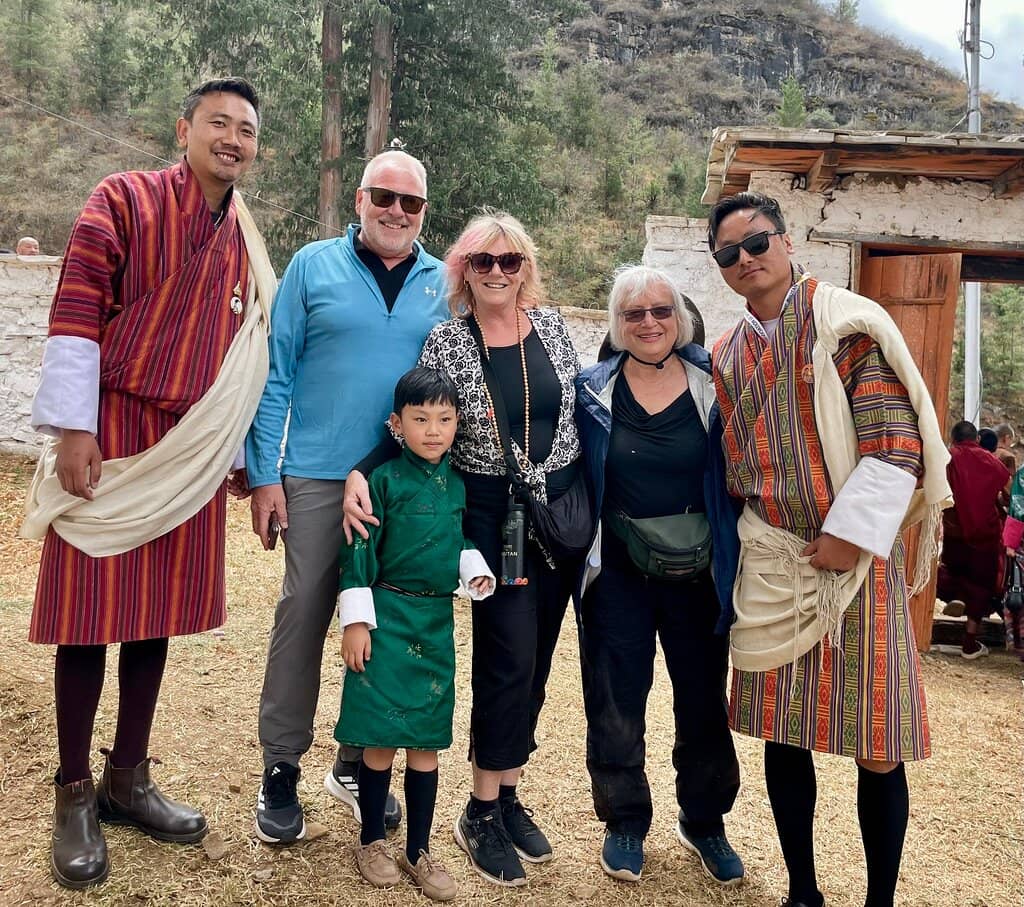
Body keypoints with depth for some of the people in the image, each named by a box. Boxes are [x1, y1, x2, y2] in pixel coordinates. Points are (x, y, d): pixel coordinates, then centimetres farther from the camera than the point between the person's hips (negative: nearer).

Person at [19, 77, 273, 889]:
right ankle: (74, 796, 16)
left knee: (158, 612, 11)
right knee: (89, 611, 2)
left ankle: (127, 779, 26)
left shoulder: (245, 241, 12)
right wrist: (72, 427, -16)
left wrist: (248, 460, 14)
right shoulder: (124, 200, -5)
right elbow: (75, 312, -10)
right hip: (110, 435, -5)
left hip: (190, 452, 6)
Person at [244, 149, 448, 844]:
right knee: (303, 618, 1)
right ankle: (281, 770, 16)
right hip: (318, 478, -2)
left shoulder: (444, 285, 6)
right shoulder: (314, 265, 1)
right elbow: (276, 373, -1)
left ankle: (357, 763, 27)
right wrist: (264, 474, -6)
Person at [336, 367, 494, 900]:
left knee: (427, 739, 10)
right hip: (388, 617, -4)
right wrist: (356, 619, -11)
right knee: (381, 735, 3)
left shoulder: (456, 484, 7)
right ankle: (371, 841, 24)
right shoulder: (385, 480, -8)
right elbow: (360, 551, -8)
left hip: (437, 621, 5)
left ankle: (419, 851, 23)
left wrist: (477, 574, 0)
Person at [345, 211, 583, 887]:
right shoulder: (446, 342, -6)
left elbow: (582, 407, 12)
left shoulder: (551, 325, 3)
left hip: (562, 508, 4)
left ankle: (508, 796, 26)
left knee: (536, 660, 10)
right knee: (510, 658, -7)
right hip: (493, 514, -4)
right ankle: (482, 813, 11)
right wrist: (359, 473, -21)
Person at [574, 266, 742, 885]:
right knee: (616, 700, 7)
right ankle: (625, 821, 26)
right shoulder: (593, 391, -1)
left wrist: (729, 554, -3)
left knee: (704, 699, 10)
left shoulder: (713, 385, -1)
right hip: (618, 573, 0)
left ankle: (705, 821, 31)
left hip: (698, 572, 1)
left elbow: (737, 473, 3)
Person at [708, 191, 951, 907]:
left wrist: (848, 534, -15)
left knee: (877, 749, 1)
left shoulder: (848, 323, -5)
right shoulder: (728, 356, 11)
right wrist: (756, 530, 10)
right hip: (772, 563, 5)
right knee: (782, 733, 10)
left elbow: (895, 440, -12)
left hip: (854, 554, -4)